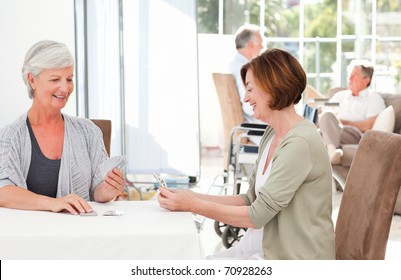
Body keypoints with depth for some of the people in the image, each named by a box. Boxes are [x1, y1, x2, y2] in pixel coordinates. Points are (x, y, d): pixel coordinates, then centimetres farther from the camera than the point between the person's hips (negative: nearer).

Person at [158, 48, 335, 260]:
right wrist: (193, 197, 1)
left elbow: (257, 215, -20)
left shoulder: (299, 143, -20)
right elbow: (251, 199, 11)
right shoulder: (272, 135, 10)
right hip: (266, 246, 8)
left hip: (294, 258, -8)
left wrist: (192, 205, -15)